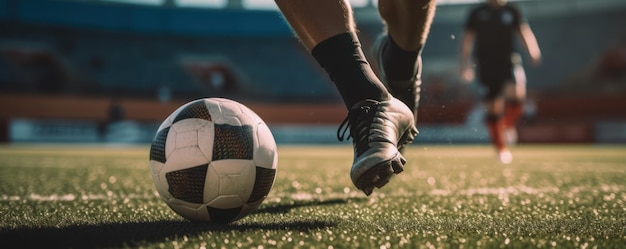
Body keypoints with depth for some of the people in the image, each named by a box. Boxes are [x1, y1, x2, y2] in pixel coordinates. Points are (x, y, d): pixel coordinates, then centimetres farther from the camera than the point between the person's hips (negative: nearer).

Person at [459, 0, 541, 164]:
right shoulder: (477, 13, 9)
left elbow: (524, 32, 2)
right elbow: (467, 40, 10)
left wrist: (533, 51, -16)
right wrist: (466, 64, 2)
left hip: (509, 61, 0)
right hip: (487, 65, 0)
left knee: (516, 93, -27)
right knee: (494, 109, -2)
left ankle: (508, 125, 4)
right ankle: (501, 149, 13)